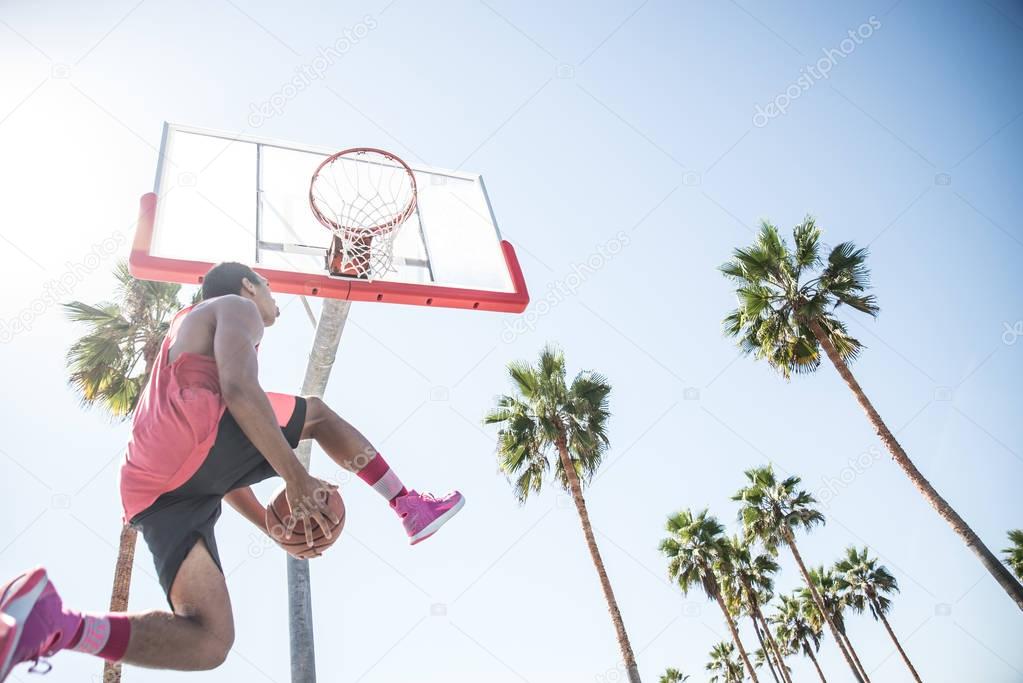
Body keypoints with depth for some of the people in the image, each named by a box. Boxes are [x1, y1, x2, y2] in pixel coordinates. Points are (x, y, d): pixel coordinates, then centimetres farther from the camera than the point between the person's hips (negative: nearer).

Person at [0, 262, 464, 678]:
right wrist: (297, 479, -10)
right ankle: (411, 507, 11)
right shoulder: (237, 307, 15)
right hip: (197, 432, -8)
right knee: (318, 414, 17)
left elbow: (221, 472, 37)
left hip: (151, 492, 8)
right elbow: (239, 391, -10)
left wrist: (273, 526, 33)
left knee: (208, 642, -2)